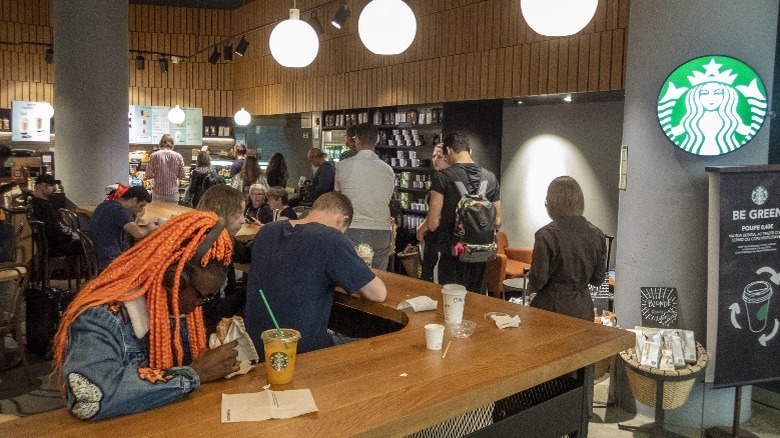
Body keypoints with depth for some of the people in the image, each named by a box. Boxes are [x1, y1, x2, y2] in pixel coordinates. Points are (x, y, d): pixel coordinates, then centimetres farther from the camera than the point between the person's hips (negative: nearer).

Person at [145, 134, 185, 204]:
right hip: (173, 192, 0)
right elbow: (181, 175, 0)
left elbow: (148, 176, -4)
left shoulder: (154, 156, -4)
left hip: (158, 192, 0)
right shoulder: (178, 156, -3)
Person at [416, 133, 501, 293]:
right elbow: (497, 222, 7)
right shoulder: (490, 177, 2)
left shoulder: (442, 176, -12)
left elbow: (433, 222, -13)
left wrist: (421, 228, 8)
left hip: (453, 253, -4)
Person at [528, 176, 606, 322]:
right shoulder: (596, 234, -2)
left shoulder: (546, 235, -16)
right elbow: (598, 280, 6)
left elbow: (537, 281, -12)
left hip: (552, 307, -4)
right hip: (583, 309, 4)